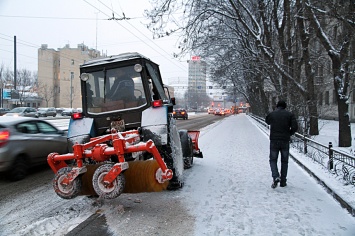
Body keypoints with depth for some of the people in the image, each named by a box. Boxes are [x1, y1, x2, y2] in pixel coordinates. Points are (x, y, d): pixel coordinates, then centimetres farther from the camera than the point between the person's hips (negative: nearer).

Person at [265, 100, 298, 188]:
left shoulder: (271, 114, 1)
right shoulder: (289, 114, 1)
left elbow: (267, 121, 22)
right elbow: (295, 127, -8)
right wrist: (289, 134, 10)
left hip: (274, 141, -1)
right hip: (285, 141, 1)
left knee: (273, 160, 10)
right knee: (284, 161, 13)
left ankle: (276, 177, -12)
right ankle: (283, 181, 16)